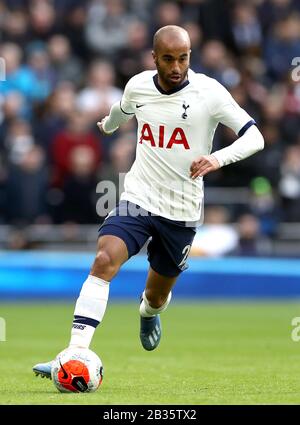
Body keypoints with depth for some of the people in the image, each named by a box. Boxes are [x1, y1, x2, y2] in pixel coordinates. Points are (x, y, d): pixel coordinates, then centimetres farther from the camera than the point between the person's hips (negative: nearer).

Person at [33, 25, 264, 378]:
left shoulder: (209, 92, -12)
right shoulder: (137, 86, -1)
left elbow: (254, 137, -14)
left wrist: (218, 158, -32)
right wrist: (108, 124, 46)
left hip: (181, 212, -1)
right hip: (137, 199, 1)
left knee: (156, 296, 13)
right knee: (104, 260, -26)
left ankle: (148, 313, 54)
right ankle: (75, 354, -31)